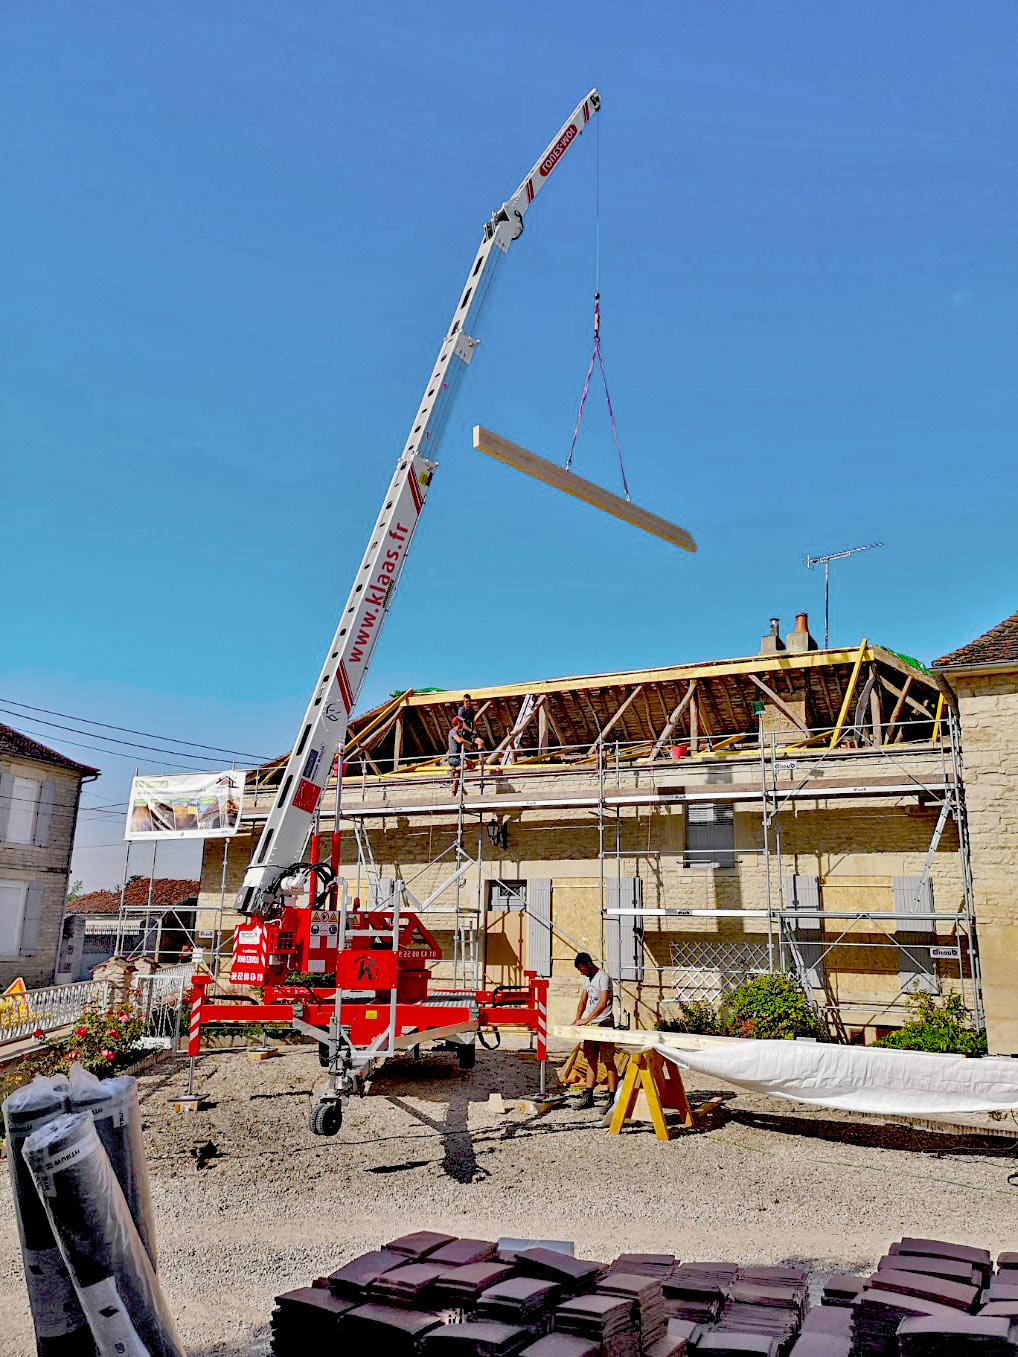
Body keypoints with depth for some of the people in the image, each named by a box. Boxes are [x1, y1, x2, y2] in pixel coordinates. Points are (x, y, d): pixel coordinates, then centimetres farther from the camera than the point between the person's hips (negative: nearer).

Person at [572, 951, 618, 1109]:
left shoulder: (603, 977, -14)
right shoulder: (587, 978, 13)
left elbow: (603, 1004, -23)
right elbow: (583, 1001, 17)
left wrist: (586, 1020, -24)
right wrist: (577, 1020, 4)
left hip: (604, 1024, -8)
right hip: (590, 1025, 8)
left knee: (608, 1061, -4)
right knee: (591, 1060, 11)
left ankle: (611, 1099, -2)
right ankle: (588, 1096, 16)